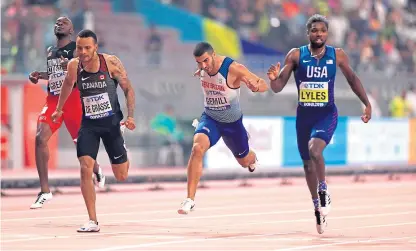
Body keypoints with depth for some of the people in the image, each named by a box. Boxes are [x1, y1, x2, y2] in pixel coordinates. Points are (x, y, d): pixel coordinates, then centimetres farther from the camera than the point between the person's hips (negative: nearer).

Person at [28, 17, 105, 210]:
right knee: (40, 138, -16)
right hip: (53, 99, 5)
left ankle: (97, 171, 42)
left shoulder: (76, 49, -3)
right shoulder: (50, 52, 16)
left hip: (73, 98, -5)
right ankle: (45, 191, -14)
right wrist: (39, 75, 13)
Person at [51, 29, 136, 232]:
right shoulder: (74, 65, -7)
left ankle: (124, 159, 46)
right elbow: (68, 84, 16)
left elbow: (128, 89, -5)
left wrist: (131, 116, -15)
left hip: (111, 122, -1)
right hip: (88, 124, 1)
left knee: (121, 176, 7)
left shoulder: (111, 62, -14)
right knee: (85, 168, -17)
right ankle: (92, 221, -11)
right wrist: (59, 109, 27)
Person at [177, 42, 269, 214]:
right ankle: (190, 199, -26)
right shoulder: (202, 69, -12)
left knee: (244, 161, 19)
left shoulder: (233, 69, -27)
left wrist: (255, 87, -44)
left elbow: (264, 85, -27)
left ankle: (252, 158, 62)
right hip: (210, 118, 2)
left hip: (233, 122, -2)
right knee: (197, 148, -28)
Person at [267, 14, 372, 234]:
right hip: (304, 115, 2)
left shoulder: (337, 55, -4)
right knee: (308, 164, 11)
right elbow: (278, 87, -7)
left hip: (327, 114, -2)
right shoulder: (296, 55, -6)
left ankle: (324, 191, -8)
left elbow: (352, 79, 10)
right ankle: (318, 207, 29)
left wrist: (367, 104, 5)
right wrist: (274, 78, -30)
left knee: (314, 149, -30)